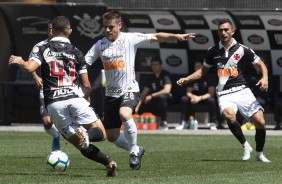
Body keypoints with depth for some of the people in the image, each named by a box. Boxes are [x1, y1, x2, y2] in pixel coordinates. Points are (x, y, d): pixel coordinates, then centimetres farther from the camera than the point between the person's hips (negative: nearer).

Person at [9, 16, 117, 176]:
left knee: (80, 144, 8)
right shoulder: (76, 52, 12)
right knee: (101, 134, 5)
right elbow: (86, 85, 11)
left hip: (54, 104, 1)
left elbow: (29, 68, -10)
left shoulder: (43, 49, 9)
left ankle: (108, 162, -18)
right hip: (75, 98, -1)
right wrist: (87, 97, 33)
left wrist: (19, 61, 12)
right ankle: (86, 135, -31)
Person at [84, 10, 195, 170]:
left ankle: (134, 151, -14)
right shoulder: (100, 45, 6)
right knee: (111, 135, 5)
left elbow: (156, 37, -10)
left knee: (124, 114, -35)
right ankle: (136, 150, 32)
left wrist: (176, 36, -23)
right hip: (111, 93, 5)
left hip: (129, 90, -5)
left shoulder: (130, 39, -5)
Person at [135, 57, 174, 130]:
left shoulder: (165, 74, -10)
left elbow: (167, 90, -23)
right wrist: (138, 106, -5)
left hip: (169, 98, -7)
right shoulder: (151, 77, 9)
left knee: (161, 96, -40)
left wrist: (151, 96, -22)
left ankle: (164, 123, -33)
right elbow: (144, 92, 8)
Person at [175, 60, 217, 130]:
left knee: (211, 100, -37)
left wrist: (200, 98, -34)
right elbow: (188, 92, -3)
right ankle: (184, 123, -19)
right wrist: (192, 96, -29)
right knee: (184, 99, -24)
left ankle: (213, 123, -27)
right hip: (195, 97, 3)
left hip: (205, 98, -3)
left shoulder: (208, 77, -11)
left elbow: (211, 93, -19)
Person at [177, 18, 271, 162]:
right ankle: (245, 146, -11)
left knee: (260, 122, -12)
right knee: (229, 115, -33)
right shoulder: (213, 52, 9)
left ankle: (259, 154, 14)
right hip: (224, 93, 0)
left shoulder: (242, 49, 2)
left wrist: (265, 78, -10)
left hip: (242, 90, 0)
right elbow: (203, 71, 22)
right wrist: (186, 79, 10)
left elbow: (261, 65, 9)